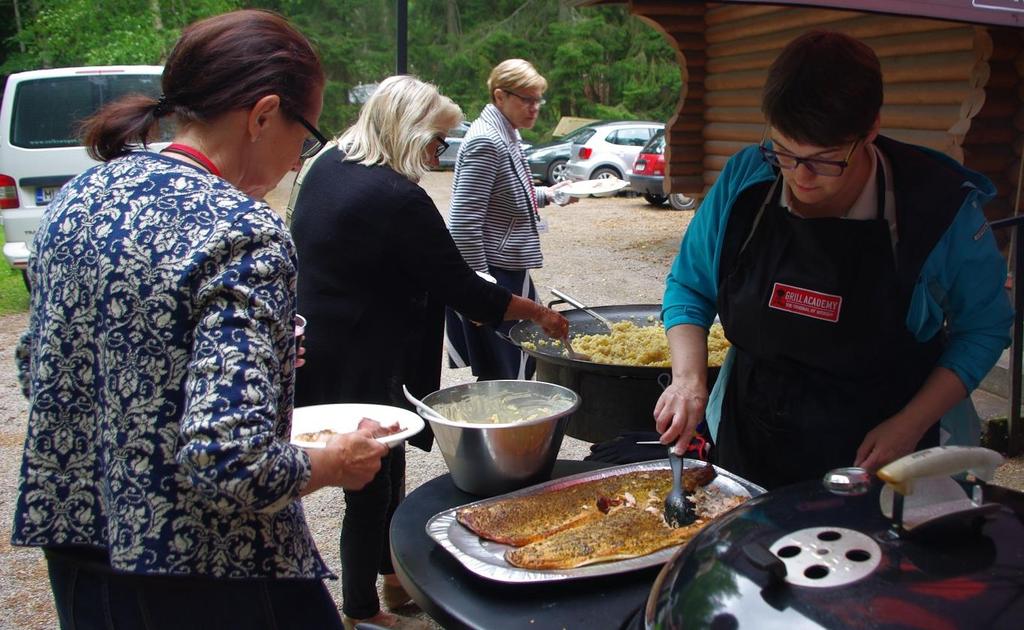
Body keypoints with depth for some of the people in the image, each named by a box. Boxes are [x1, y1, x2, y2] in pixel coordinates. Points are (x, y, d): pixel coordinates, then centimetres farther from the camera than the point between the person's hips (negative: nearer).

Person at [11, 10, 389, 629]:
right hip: (208, 579, -7)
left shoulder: (79, 197, 0)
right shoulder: (243, 232, -23)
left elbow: (37, 367, 11)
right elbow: (231, 462, -29)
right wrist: (334, 463, -10)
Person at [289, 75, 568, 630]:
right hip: (359, 369, -9)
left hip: (317, 349, 9)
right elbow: (460, 287, -19)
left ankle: (395, 574, 39)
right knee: (372, 487, 7)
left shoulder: (326, 166, 3)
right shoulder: (398, 199, -24)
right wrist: (537, 312, -7)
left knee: (386, 465, 22)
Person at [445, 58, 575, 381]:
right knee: (502, 376, -1)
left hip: (510, 271, 10)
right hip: (491, 270, -10)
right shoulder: (486, 142, -17)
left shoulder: (505, 136, 13)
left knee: (523, 365, 17)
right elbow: (464, 221, -23)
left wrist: (546, 195, 18)